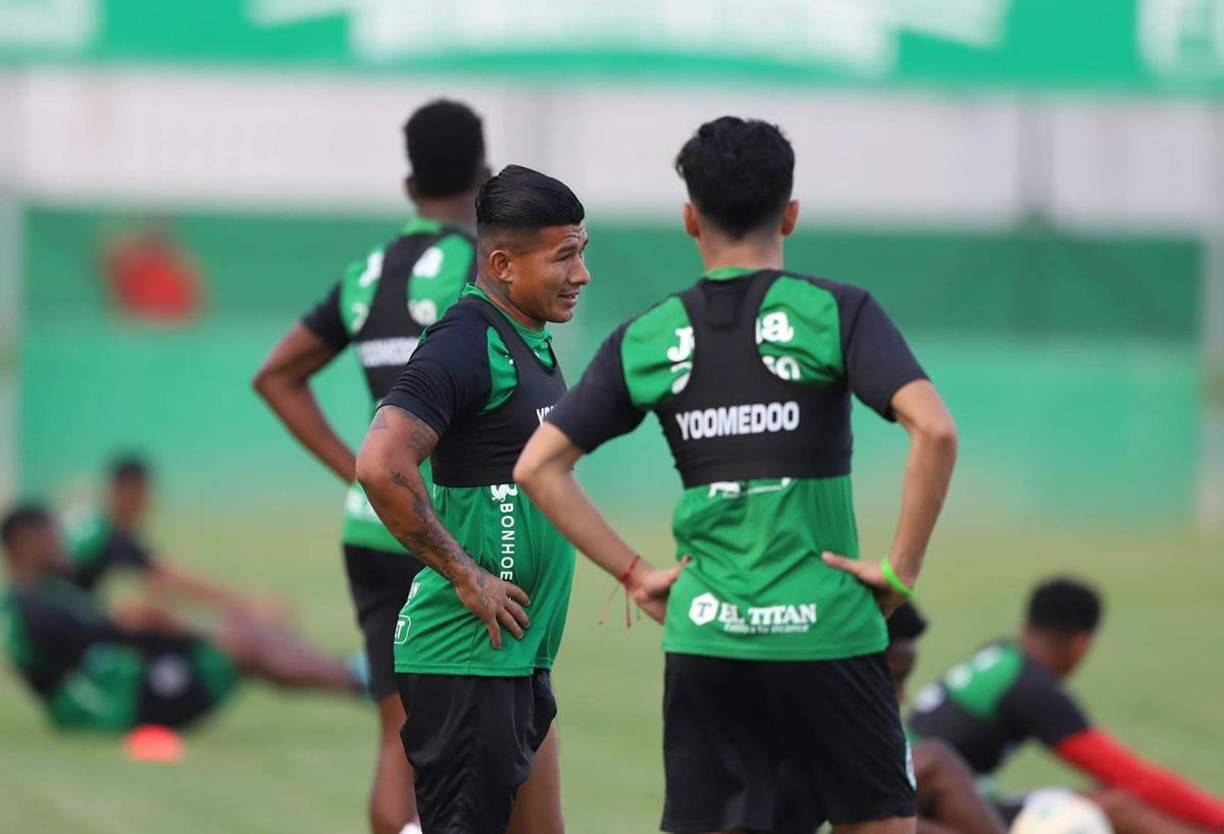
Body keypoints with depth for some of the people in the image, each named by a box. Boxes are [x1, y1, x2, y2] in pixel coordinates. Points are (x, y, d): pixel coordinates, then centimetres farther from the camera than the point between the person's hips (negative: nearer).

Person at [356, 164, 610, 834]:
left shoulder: (531, 343, 14)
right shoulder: (466, 343, -15)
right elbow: (380, 466, -26)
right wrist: (467, 578, -19)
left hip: (520, 654, 10)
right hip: (466, 658, -10)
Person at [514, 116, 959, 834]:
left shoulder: (648, 337, 5)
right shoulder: (834, 312, -4)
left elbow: (539, 466, 4)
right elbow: (935, 431, -17)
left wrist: (635, 573, 6)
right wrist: (902, 569, -8)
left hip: (702, 635, 3)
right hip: (824, 628, -3)